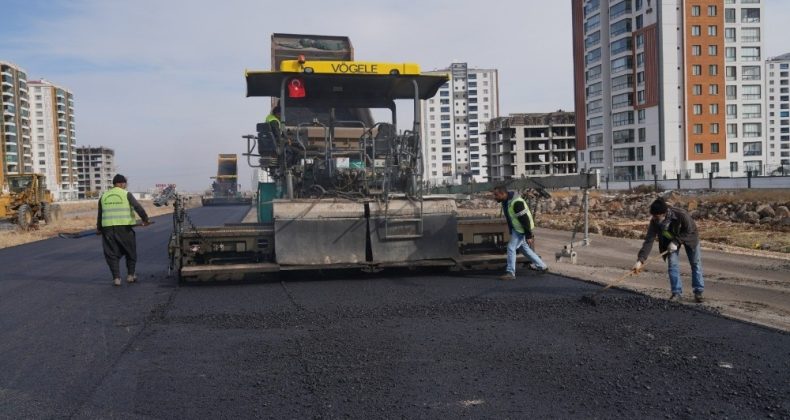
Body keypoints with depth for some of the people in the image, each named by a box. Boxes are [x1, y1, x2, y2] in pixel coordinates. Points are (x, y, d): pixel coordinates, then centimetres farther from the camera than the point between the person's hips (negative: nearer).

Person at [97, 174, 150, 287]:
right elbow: (138, 207, -13)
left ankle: (116, 278, 3)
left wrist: (99, 228, 28)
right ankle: (130, 275, 18)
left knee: (112, 254, 8)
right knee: (130, 252, 14)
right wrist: (145, 219, -5)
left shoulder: (104, 196, 12)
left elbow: (100, 215, 17)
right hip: (124, 228, -3)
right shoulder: (126, 194, -1)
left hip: (108, 228, 3)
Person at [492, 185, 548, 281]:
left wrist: (528, 236, -24)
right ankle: (542, 267, 31)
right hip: (515, 229, 10)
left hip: (522, 230, -10)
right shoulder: (505, 201, 3)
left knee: (511, 248, -11)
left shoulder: (516, 202, -27)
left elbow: (525, 219, -26)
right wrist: (511, 232, 21)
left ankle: (510, 273, -5)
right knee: (524, 249, 18)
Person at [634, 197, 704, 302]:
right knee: (672, 265, -4)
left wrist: (676, 242, -33)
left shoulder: (681, 214, -42)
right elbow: (649, 240, -32)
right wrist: (640, 260, -39)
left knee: (696, 263, 4)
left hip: (688, 237, -2)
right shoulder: (655, 221, -32)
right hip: (671, 239, 2)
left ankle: (698, 292, 16)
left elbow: (689, 231, -24)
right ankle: (677, 293, 6)